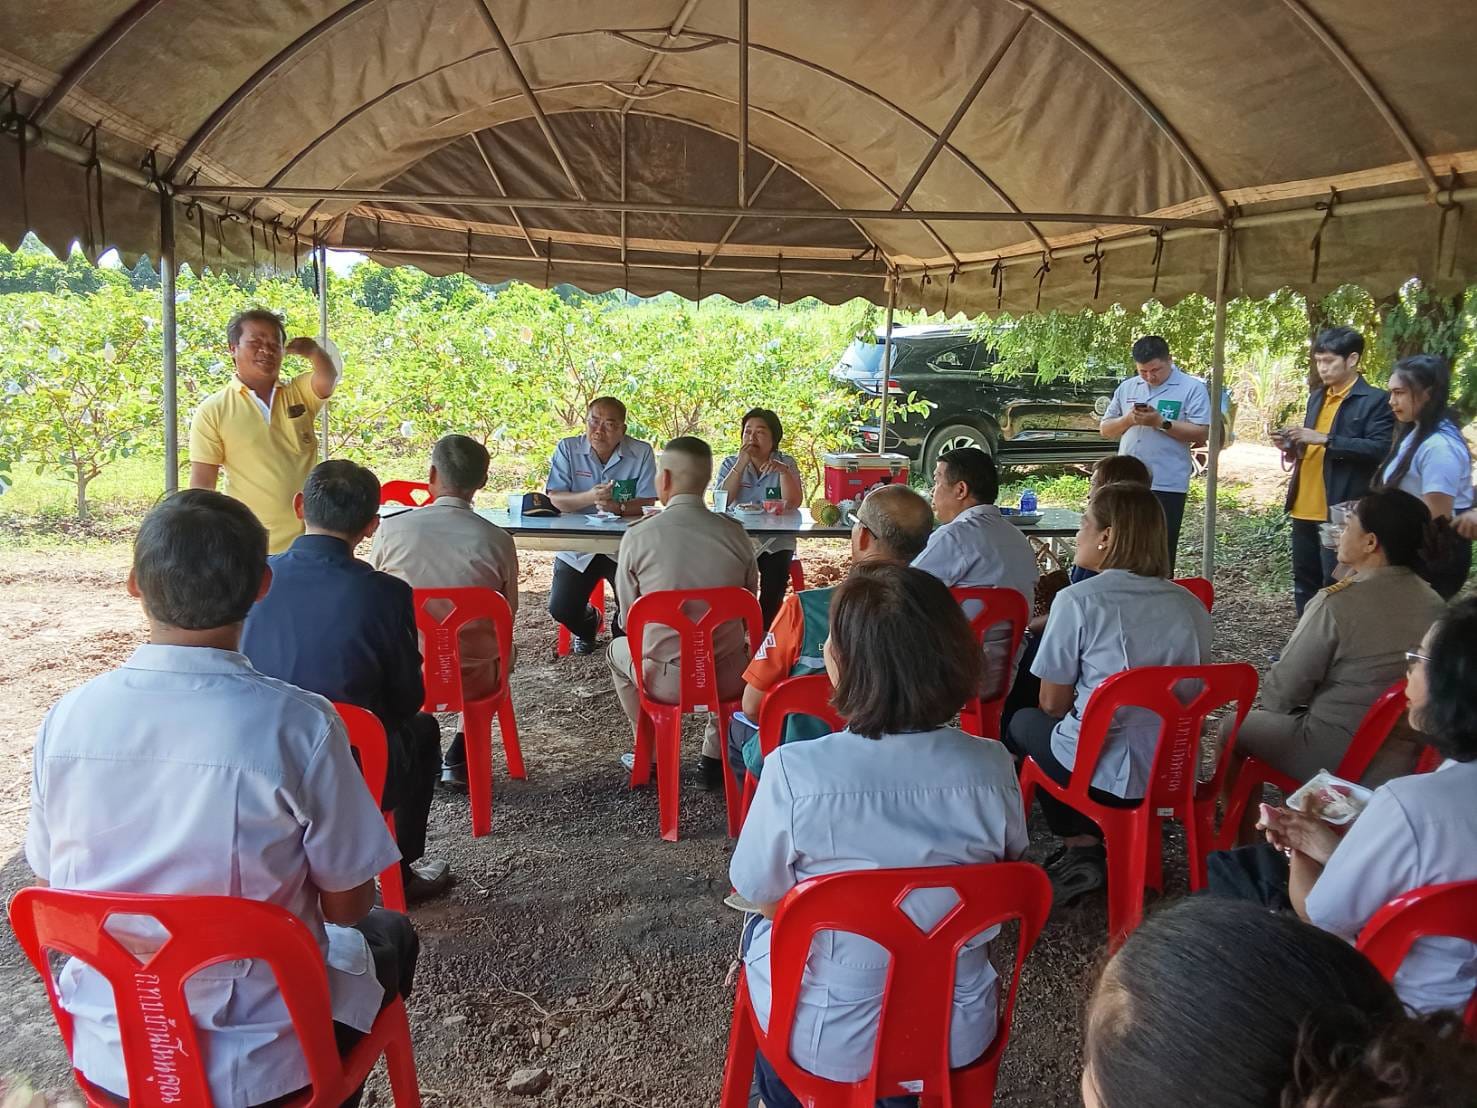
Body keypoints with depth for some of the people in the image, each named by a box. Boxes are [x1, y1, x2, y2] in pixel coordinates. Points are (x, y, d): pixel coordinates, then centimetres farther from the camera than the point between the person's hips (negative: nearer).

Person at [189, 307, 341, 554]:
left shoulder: (300, 393, 8)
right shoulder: (212, 411, 0)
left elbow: (328, 379, -13)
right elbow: (202, 485, -1)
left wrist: (312, 350, -32)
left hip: (310, 541, 2)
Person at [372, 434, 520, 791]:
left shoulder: (390, 529, -12)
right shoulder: (498, 541, -14)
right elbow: (507, 614, 0)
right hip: (473, 679, -1)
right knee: (503, 650, 32)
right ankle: (459, 759, 25)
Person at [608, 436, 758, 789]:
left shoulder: (637, 537, -12)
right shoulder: (735, 533, -6)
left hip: (664, 680, -1)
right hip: (728, 678, 2)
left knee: (618, 650, 32)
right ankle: (715, 757, 36)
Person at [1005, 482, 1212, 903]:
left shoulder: (1077, 601, -14)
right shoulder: (1191, 605, 4)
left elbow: (1053, 704, -7)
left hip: (1108, 778, -5)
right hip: (1176, 772, 6)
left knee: (1025, 722, 22)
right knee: (1045, 720, 25)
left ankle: (1082, 848, 20)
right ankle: (1090, 852, 22)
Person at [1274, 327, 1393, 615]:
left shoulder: (1375, 400, -7)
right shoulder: (1316, 397, 16)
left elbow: (1380, 449, -17)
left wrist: (1326, 439, -21)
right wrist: (1292, 447, 1)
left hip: (1341, 510, -7)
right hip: (1304, 507, 7)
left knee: (1335, 586, -4)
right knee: (1304, 581, 13)